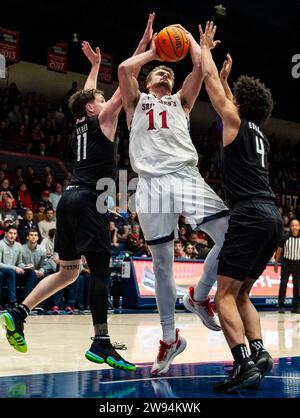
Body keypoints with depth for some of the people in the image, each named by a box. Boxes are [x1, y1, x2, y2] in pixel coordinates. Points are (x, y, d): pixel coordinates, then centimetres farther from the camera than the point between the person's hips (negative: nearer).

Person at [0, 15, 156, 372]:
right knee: (100, 269, -8)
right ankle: (101, 343, -11)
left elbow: (87, 94, 38)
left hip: (70, 199, 8)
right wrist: (143, 44, 1)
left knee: (68, 272, 15)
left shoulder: (81, 123, 20)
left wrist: (95, 65, 47)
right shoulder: (102, 120, 1)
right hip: (88, 200, -8)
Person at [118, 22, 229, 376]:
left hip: (185, 176, 1)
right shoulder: (137, 101, 24)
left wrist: (186, 35, 30)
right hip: (151, 183, -1)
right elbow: (125, 67, 7)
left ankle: (199, 296, 5)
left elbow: (200, 66, 16)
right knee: (161, 264, 1)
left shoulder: (181, 101, 28)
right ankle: (169, 339, 12)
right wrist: (153, 51, 22)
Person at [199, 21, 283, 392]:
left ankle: (244, 363, -19)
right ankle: (259, 352, 1)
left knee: (225, 295, -7)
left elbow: (211, 80, 10)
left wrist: (204, 47, 23)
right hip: (271, 216, 8)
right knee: (240, 293, 16)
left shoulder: (235, 121, 2)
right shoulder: (258, 132, 22)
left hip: (250, 215, -8)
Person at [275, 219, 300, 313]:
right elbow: (279, 250, 2)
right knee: (283, 284, -4)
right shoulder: (285, 237, -6)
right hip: (286, 263, -2)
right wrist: (276, 263, 2)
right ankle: (281, 306, 1)